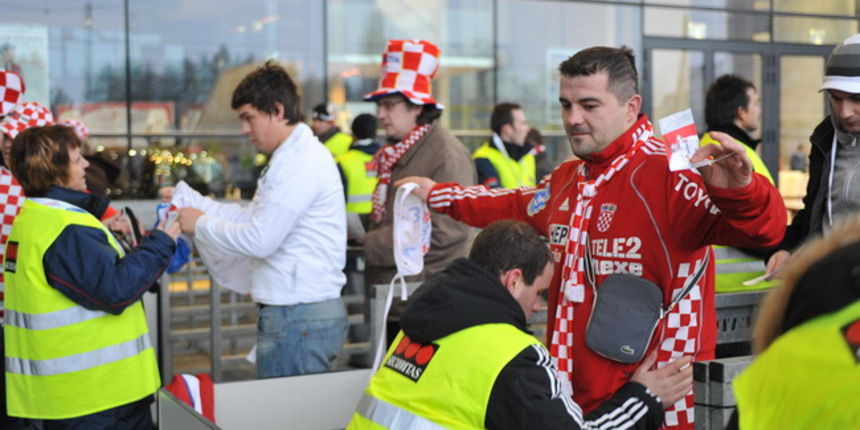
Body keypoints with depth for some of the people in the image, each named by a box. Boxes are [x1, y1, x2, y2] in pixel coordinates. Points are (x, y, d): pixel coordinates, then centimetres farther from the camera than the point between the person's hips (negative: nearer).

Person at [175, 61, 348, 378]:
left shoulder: (302, 162, -16)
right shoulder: (293, 157, 18)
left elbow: (259, 240, -19)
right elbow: (254, 217, 18)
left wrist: (201, 224, -6)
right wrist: (186, 197, 15)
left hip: (297, 319, -10)